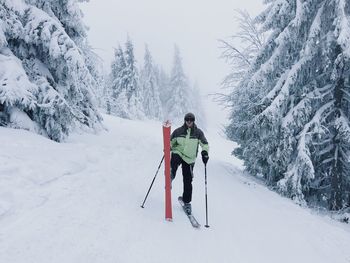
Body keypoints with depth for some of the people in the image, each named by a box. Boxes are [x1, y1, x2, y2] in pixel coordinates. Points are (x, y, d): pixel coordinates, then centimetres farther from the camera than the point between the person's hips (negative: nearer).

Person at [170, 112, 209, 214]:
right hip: (178, 154, 0)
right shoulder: (178, 131, 0)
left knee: (188, 181, 4)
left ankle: (187, 202, 17)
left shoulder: (198, 132, 0)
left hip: (189, 159, 0)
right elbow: (171, 141, 11)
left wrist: (205, 152, -17)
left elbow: (205, 144, 1)